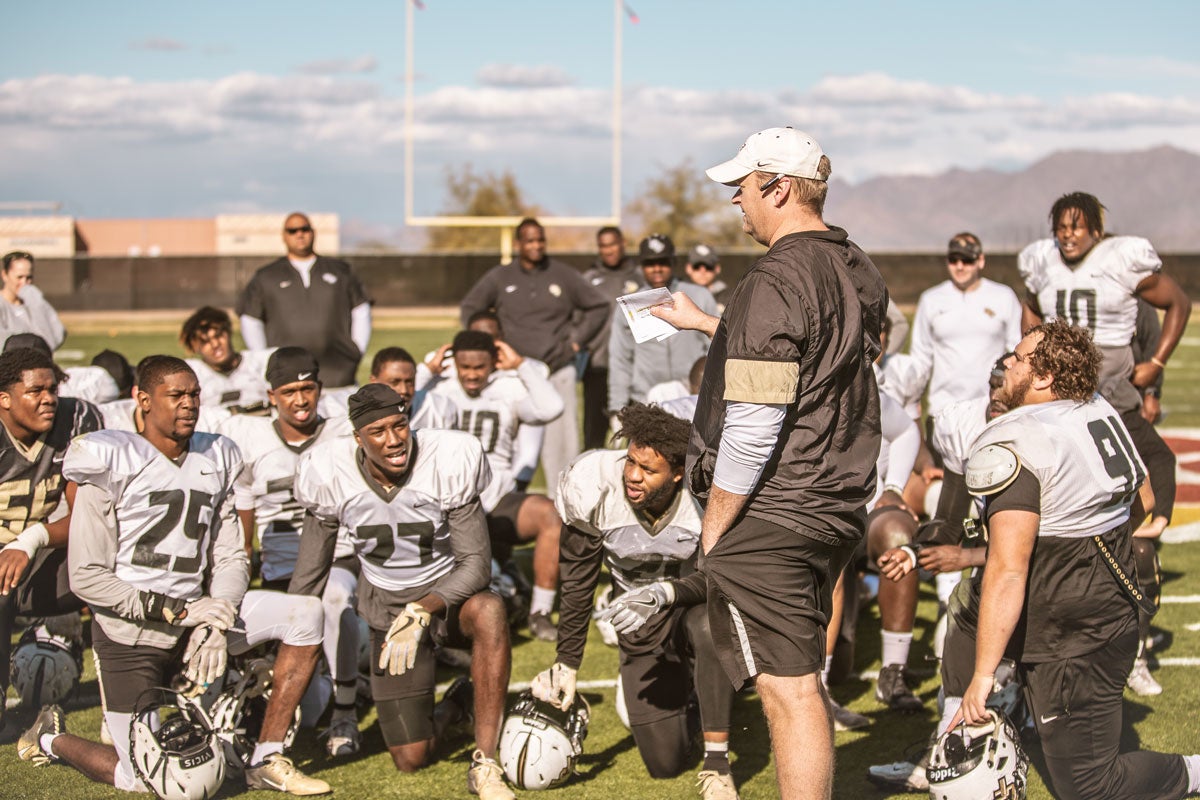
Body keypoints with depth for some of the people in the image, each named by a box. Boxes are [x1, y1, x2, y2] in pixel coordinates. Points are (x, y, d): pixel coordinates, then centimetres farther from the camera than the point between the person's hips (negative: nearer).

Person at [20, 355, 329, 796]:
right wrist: (176, 610, -18)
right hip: (128, 635, -5)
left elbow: (230, 558, 6)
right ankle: (51, 737, 29)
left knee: (305, 615, -13)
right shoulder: (110, 462, -12)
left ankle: (267, 759, -5)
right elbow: (87, 578, -14)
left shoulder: (216, 461, 7)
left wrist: (214, 624, -13)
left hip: (193, 618, 5)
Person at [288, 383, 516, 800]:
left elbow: (476, 563, -20)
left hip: (448, 592, -2)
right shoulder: (332, 477, -14)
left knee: (488, 610, -41)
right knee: (410, 759, -4)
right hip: (387, 606, 2)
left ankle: (485, 765, -32)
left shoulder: (447, 463, -21)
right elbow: (309, 576, -1)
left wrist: (422, 610, -35)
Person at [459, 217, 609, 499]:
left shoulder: (564, 276, 7)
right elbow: (469, 308, 19)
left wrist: (577, 340, 8)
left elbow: (598, 306, 16)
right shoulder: (499, 278, 7)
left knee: (562, 439, -4)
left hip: (559, 372, 0)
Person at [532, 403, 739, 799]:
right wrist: (566, 663, -3)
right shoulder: (593, 489, -20)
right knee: (665, 764, 1)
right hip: (641, 625, 2)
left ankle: (717, 763, -25)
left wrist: (664, 594, -41)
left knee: (709, 628, -41)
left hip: (694, 602, -2)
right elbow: (577, 583, -6)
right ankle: (679, 686, 36)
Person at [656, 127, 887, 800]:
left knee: (790, 693, -5)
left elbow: (753, 426, -21)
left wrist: (713, 529, -11)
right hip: (841, 508, 9)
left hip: (768, 518, -9)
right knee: (805, 683, 20)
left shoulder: (775, 282, -18)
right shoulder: (862, 274, 9)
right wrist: (704, 323, 36)